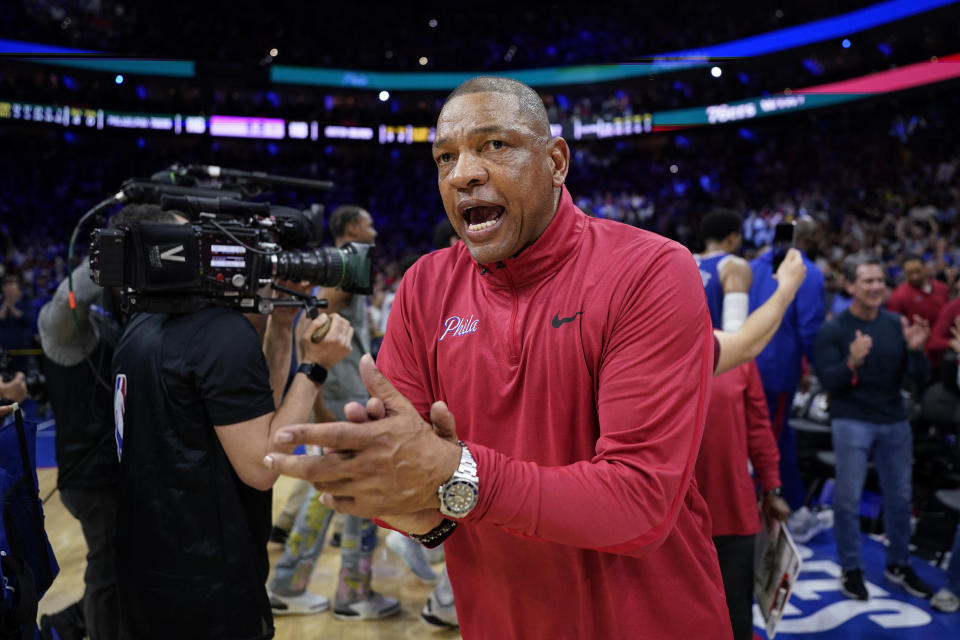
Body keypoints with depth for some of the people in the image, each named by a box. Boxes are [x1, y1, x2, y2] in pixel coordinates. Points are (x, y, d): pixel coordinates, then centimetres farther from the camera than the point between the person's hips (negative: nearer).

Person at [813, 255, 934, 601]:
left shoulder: (896, 324, 2)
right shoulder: (833, 329, -8)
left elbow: (918, 376, 2)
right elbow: (828, 381, -14)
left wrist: (916, 350, -18)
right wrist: (851, 363, -33)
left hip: (895, 421, 4)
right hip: (852, 421, -4)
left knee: (899, 497, 12)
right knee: (848, 498, -1)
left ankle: (899, 565, 30)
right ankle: (851, 569, 15)